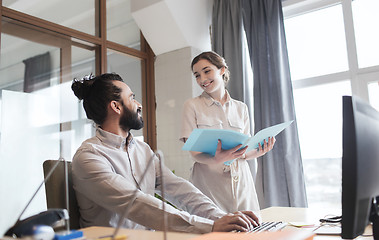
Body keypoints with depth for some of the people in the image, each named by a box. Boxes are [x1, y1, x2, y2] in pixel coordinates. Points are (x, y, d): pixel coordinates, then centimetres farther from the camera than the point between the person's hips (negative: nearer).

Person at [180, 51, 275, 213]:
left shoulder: (241, 108, 12)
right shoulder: (192, 106, 3)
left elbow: (244, 152, 12)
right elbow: (194, 152, -5)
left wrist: (257, 152, -10)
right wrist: (216, 159, -25)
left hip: (240, 181, 3)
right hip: (208, 181, -3)